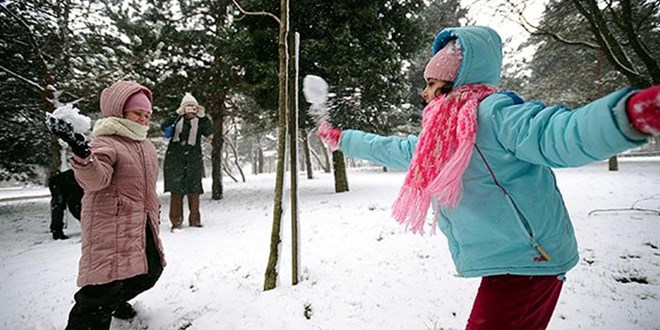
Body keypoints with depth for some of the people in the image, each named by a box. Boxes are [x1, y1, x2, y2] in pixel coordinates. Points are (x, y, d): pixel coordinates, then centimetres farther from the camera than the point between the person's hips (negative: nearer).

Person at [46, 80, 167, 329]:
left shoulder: (145, 145, 15)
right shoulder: (105, 143, -13)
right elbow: (94, 179, -33)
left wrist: (154, 211, 29)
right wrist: (81, 151, -51)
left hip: (142, 225, 9)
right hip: (111, 226, -9)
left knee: (150, 271, 20)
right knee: (107, 282, -13)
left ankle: (116, 301, 46)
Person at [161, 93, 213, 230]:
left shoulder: (199, 122, 8)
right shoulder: (177, 120, 8)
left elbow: (209, 132, -9)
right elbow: (164, 127, -9)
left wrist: (203, 116, -23)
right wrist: (177, 114, -21)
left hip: (194, 158, 1)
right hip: (175, 158, 0)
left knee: (194, 190, 4)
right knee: (176, 189, -2)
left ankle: (194, 219, 13)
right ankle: (176, 220, 5)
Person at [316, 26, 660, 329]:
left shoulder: (492, 112, -17)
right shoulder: (437, 138, 10)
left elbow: (556, 133, -33)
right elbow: (388, 149, 21)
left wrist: (630, 112, -54)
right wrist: (340, 138, 29)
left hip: (525, 261, -8)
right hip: (503, 262, 8)